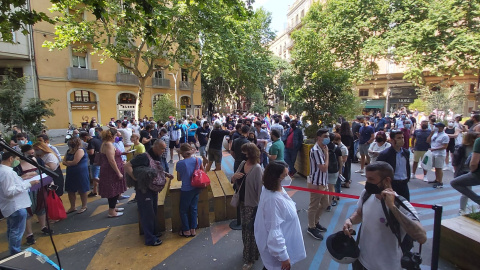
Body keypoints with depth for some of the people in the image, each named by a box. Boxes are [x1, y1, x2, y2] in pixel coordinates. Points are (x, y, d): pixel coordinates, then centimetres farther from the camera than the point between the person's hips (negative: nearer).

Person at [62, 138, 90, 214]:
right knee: (70, 191, 12)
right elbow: (64, 161, 7)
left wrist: (66, 162, -2)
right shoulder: (69, 151, 10)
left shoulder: (80, 150, -17)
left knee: (82, 191, 5)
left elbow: (75, 162, -21)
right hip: (71, 173, 8)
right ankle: (72, 207, 27)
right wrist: (70, 163, -15)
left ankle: (84, 207, 20)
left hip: (80, 173, -8)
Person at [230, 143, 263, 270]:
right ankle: (248, 250, 46)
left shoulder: (257, 169, -22)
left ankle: (250, 259, 26)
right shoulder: (242, 164, -1)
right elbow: (235, 182, 8)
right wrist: (234, 177, -15)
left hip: (252, 204, -7)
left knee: (251, 230, 7)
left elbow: (260, 188, -22)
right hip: (242, 202, 7)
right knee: (245, 228, 23)